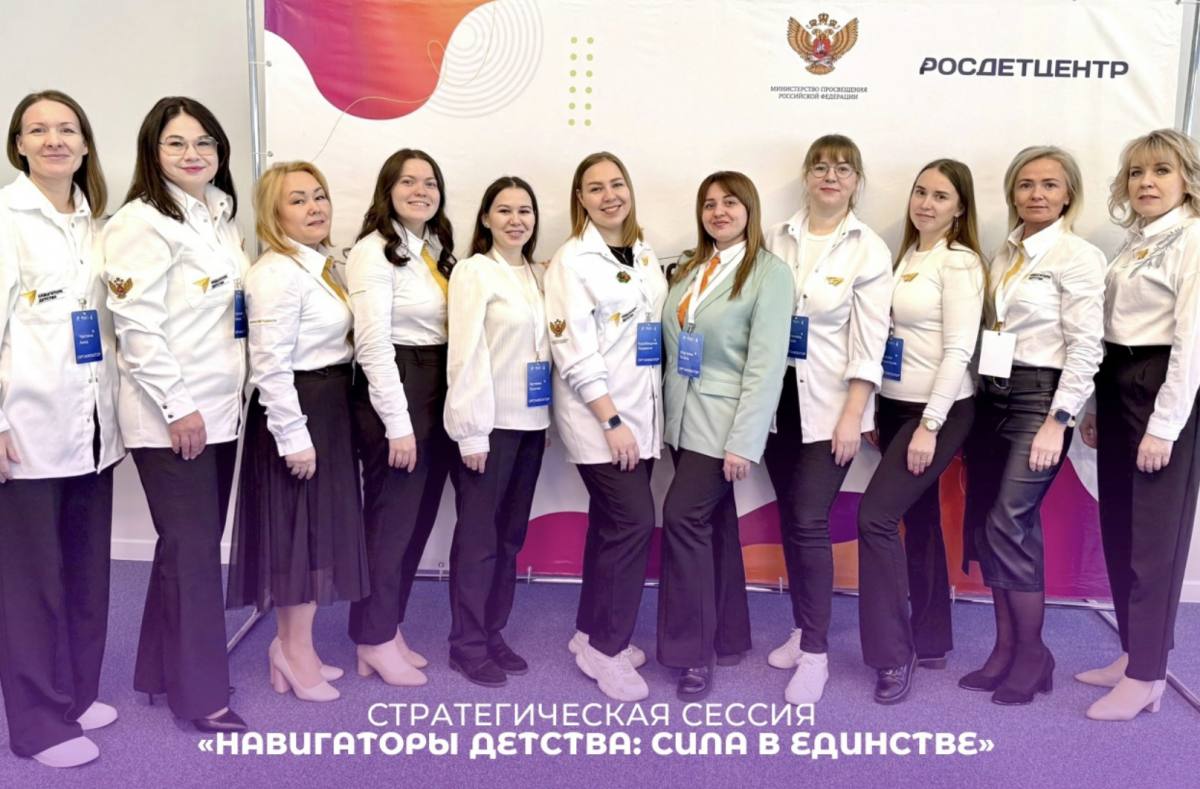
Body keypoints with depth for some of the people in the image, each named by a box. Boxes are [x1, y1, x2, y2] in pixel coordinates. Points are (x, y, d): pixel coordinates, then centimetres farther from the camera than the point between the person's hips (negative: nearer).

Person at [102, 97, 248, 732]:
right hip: (171, 417, -8)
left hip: (219, 409, 8)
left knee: (195, 543, 14)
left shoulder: (220, 215, 14)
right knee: (192, 549, -1)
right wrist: (177, 407, -19)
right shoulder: (142, 223, -11)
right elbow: (136, 326, -18)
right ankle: (201, 693, 13)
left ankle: (163, 670, 30)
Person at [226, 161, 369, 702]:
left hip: (326, 408, 10)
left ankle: (292, 648, 27)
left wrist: (322, 423, 19)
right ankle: (298, 653, 14)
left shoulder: (321, 265, 13)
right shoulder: (276, 272, -17)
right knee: (302, 531, -1)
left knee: (319, 529, 14)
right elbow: (270, 364, -22)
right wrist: (293, 435, -23)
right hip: (295, 412, -10)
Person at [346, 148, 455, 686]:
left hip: (437, 395, 8)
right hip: (394, 394, -8)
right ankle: (376, 641, 16)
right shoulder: (374, 251, -11)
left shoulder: (438, 250, 14)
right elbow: (373, 343, -18)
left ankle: (389, 630, 27)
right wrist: (397, 422, -20)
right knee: (390, 521, 1)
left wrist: (442, 408, 9)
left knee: (418, 519, 13)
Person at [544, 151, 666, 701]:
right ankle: (605, 648, 6)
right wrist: (612, 421, -19)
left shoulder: (645, 256, 12)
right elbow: (574, 355, -16)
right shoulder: (571, 261, -9)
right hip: (598, 415, -7)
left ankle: (592, 633, 26)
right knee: (633, 522, -10)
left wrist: (638, 417, 11)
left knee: (612, 524, 12)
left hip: (641, 411, 7)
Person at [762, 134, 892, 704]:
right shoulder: (776, 239, 5)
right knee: (789, 518, 11)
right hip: (779, 398, 4)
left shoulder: (869, 250, -5)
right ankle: (803, 630, 27)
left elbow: (870, 342, -9)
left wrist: (852, 417, -14)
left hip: (830, 404, -4)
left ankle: (815, 653, 5)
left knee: (810, 521, -7)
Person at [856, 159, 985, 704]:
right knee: (919, 521, 14)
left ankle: (893, 653, -2)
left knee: (876, 516, -14)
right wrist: (877, 410, 10)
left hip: (938, 411, -8)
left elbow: (959, 351, -17)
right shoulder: (905, 256, 11)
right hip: (895, 407, 8)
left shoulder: (960, 263, -11)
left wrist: (929, 425, -20)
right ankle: (931, 640, 27)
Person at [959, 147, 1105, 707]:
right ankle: (1005, 648, 19)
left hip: (1039, 398, -7)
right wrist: (976, 400, 8)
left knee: (1008, 525, -10)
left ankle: (1032, 654, 8)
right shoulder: (1003, 254, 12)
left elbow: (1085, 348, -12)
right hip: (991, 397, 7)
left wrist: (1057, 422, -17)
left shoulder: (1080, 257, -7)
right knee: (985, 525, 6)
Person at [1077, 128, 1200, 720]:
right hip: (1118, 388, 8)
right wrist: (1096, 407, 15)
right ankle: (1133, 653, 26)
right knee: (1118, 529, 12)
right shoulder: (1135, 244, 15)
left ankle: (1146, 677, 10)